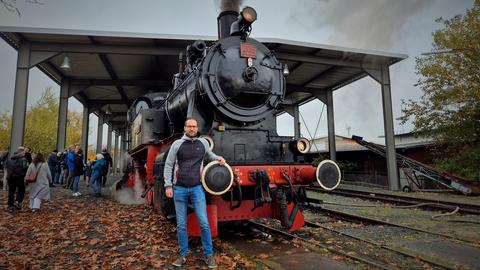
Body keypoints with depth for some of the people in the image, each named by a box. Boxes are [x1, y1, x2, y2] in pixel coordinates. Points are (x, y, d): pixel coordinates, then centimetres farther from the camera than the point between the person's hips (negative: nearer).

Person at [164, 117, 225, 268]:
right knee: (181, 225, 8)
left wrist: (217, 158, 3)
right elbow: (168, 165, 3)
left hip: (197, 188, 1)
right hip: (179, 189, 0)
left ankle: (209, 255, 13)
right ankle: (183, 255, 24)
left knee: (204, 223, -2)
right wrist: (168, 185, -3)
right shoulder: (177, 144, -1)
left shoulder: (203, 142, 4)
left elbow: (209, 154, 25)